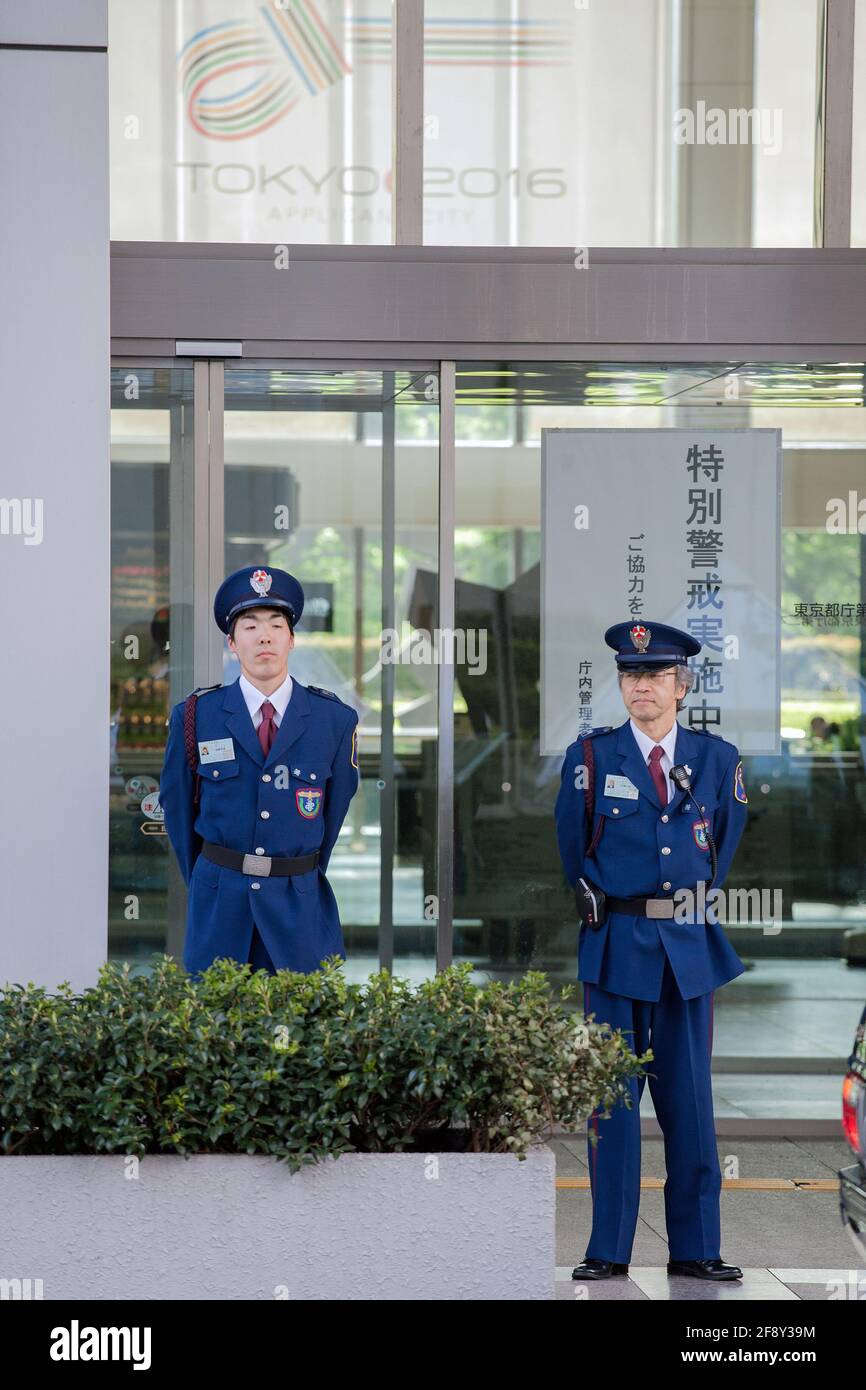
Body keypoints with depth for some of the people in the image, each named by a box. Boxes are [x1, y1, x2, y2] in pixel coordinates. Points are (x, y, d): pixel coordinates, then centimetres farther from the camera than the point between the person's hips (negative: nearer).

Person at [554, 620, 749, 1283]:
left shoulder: (718, 759, 5)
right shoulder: (590, 757, 0)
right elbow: (572, 850, 10)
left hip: (690, 948, 2)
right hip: (615, 949, -2)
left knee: (691, 1099, 5)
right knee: (613, 1098, 1)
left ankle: (695, 1248, 11)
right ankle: (609, 1248, 6)